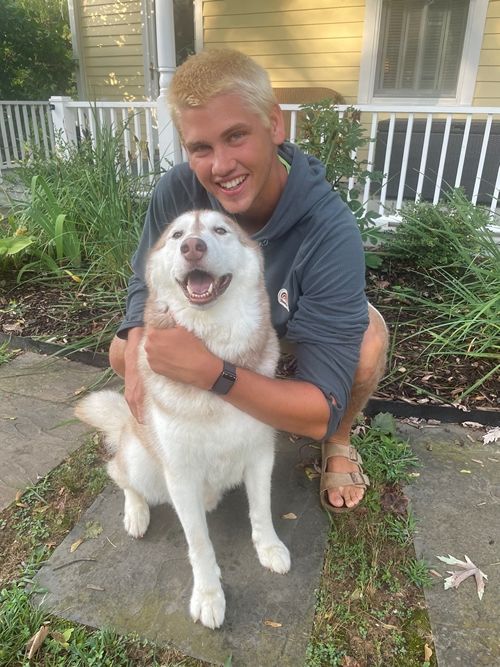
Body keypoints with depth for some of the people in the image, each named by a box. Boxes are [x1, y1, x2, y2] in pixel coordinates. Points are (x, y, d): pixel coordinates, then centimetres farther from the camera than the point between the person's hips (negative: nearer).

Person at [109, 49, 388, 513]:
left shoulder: (331, 232, -41)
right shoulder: (176, 191, -30)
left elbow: (322, 411, -40)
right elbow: (146, 282, -11)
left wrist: (213, 372, -53)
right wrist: (138, 352, -32)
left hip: (299, 328, -2)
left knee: (367, 343, -33)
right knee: (122, 353, -10)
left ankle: (339, 442, 2)